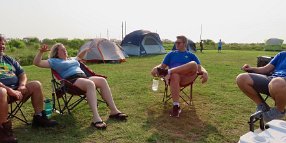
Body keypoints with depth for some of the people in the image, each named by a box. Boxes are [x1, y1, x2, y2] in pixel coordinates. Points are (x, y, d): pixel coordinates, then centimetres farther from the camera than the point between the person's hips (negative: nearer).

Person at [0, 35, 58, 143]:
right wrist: (9, 90, -25)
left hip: (16, 88, 7)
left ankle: (38, 117, -6)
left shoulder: (9, 59, 22)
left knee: (36, 84, -8)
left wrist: (22, 85, -3)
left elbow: (22, 74, 19)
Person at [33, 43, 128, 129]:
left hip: (84, 77, 7)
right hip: (72, 80, -7)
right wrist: (41, 52, -11)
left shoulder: (71, 59, 34)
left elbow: (79, 57, 56)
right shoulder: (54, 61, 14)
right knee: (90, 84, -40)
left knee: (102, 80, -22)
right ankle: (96, 118, -50)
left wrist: (86, 50, 47)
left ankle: (114, 111, -23)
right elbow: (37, 63, 4)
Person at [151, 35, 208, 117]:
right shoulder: (171, 54, 27)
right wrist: (156, 68, -6)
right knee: (175, 76, -40)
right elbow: (162, 66, 19)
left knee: (194, 64, -31)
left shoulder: (191, 55, 23)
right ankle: (176, 106, -44)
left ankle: (168, 72, -34)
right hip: (174, 76, 0)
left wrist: (205, 72, -13)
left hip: (187, 78, 0)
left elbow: (199, 67, 11)